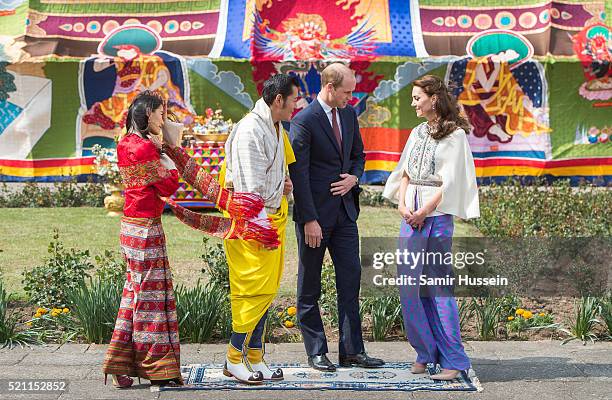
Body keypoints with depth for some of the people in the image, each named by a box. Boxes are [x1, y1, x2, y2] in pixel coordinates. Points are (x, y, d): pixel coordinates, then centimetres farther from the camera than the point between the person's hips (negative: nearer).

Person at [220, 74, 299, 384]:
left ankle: (255, 357, 18)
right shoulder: (250, 131, -18)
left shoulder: (275, 128, 13)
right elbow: (253, 188, -20)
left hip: (272, 214, 10)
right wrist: (263, 226, -12)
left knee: (267, 289, 11)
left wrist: (283, 182, 8)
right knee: (254, 289, -6)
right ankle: (235, 358, 5)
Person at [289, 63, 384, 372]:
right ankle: (316, 352, 14)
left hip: (344, 211, 7)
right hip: (315, 213, -6)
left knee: (350, 279, 5)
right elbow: (298, 174, -16)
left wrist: (353, 178, -2)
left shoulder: (349, 114, 8)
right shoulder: (303, 121, -14)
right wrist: (309, 220, -19)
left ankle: (352, 350, 11)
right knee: (309, 286, 5)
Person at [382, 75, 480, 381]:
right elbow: (405, 172, 15)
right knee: (409, 283, 2)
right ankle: (426, 351, 12)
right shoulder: (417, 133, 17)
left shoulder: (455, 134, -3)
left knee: (438, 285, -7)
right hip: (411, 213, 6)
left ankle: (453, 359, -2)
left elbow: (449, 182, -9)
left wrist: (424, 211, -13)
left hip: (437, 214, -6)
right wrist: (402, 203, -1)